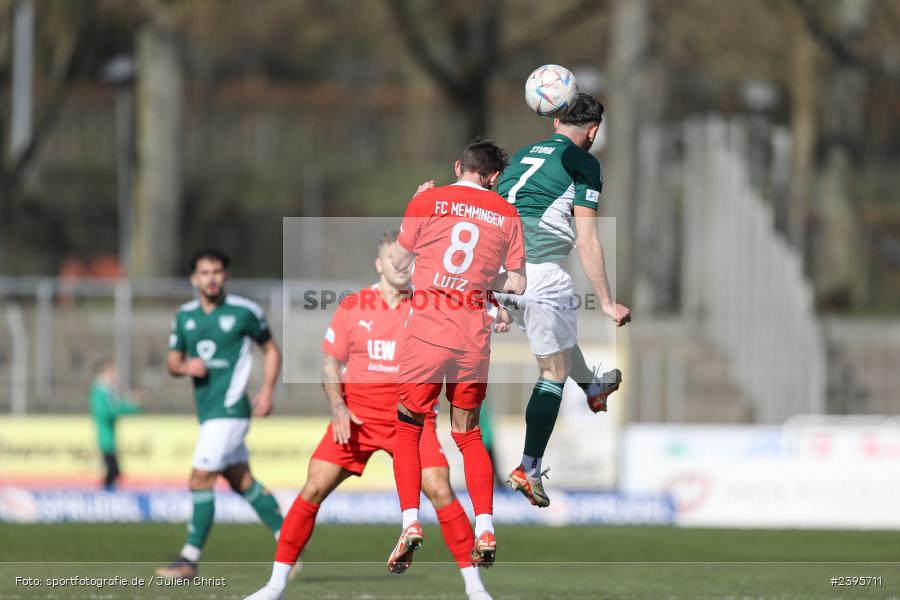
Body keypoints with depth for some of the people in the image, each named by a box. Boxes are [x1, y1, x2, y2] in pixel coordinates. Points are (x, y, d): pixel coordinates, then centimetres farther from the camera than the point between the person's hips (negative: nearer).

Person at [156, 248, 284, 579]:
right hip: (207, 411, 7)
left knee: (200, 479, -12)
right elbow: (172, 361, 16)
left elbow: (271, 349, 6)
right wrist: (185, 367, -8)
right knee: (242, 481, 13)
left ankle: (190, 558, -7)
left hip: (229, 408, -7)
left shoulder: (244, 312, -6)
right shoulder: (184, 316, 8)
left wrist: (267, 390, -5)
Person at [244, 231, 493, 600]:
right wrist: (338, 407, -8)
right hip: (357, 415, 0)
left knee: (440, 492, -13)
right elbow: (330, 363, 8)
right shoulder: (352, 307, 1)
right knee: (313, 489, -8)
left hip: (411, 414, 0)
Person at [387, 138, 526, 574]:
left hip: (427, 333, -2)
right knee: (468, 433, 17)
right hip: (475, 339, 2)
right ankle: (485, 528, 5)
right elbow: (517, 283, 8)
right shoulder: (506, 213, 6)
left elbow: (397, 261, 10)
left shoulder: (428, 202, 0)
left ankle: (410, 522, -9)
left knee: (408, 428, 8)